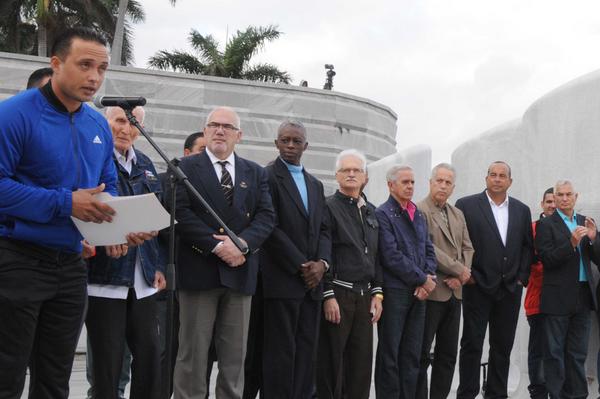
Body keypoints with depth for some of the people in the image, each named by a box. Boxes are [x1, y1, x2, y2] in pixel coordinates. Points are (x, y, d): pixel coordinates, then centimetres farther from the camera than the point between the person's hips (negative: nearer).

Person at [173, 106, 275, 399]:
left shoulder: (255, 173, 15)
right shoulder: (186, 167, 4)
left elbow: (266, 216, 4)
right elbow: (181, 213, -8)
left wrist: (242, 243, -14)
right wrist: (217, 246, -16)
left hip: (239, 272, 4)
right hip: (198, 269, -3)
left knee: (235, 355, 8)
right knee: (193, 352, 0)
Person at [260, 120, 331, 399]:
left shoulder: (316, 185, 19)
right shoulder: (267, 176, -4)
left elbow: (323, 229, 15)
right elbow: (270, 228, -11)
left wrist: (322, 262, -3)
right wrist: (301, 266, -12)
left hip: (312, 281, 7)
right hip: (283, 279, -6)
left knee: (307, 350, 6)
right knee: (281, 350, -4)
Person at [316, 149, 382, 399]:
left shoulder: (371, 211, 15)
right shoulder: (328, 207, -4)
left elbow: (376, 256, 17)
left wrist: (377, 293, 10)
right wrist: (328, 295, -14)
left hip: (365, 295, 6)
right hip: (337, 294, -6)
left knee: (362, 362, 8)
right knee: (331, 362, 0)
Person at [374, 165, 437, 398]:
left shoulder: (419, 215, 15)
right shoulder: (383, 214, -7)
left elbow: (429, 250, 14)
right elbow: (392, 256, -15)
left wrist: (428, 279, -4)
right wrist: (423, 279, -11)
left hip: (419, 292, 7)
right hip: (394, 291, -6)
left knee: (413, 354, 9)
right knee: (389, 354, 1)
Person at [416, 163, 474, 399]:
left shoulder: (458, 214, 16)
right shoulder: (419, 211, -8)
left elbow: (467, 248, 13)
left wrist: (460, 276, -5)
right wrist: (459, 270, -12)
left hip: (454, 291, 7)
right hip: (430, 291, -7)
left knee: (448, 354, 10)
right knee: (422, 353, -2)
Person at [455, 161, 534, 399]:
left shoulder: (522, 210, 11)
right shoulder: (466, 205, -2)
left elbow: (527, 246, 13)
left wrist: (521, 277, 3)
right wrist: (467, 274, -9)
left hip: (510, 288, 4)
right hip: (478, 287, -4)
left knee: (503, 345, 9)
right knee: (472, 343, 1)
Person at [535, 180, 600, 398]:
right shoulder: (546, 225, -5)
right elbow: (547, 260, -12)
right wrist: (571, 243, -23)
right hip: (557, 298, -5)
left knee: (577, 354, 11)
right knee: (554, 353, 2)